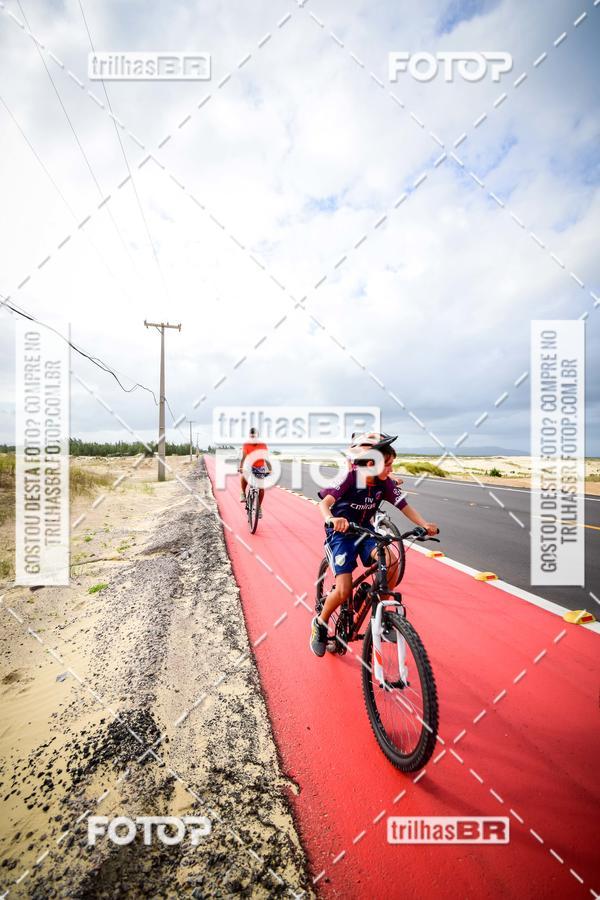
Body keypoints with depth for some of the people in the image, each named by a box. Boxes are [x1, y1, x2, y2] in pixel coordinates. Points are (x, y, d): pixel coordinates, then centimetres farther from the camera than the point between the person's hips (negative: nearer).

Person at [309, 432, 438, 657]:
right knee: (344, 590, -14)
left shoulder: (386, 483, -9)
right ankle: (320, 624, 16)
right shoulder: (350, 477, -24)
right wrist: (331, 519, -54)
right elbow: (325, 502, -33)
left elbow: (404, 506, -7)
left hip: (365, 532, 4)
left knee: (392, 561, -24)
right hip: (340, 534, -4)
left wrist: (424, 524, -24)